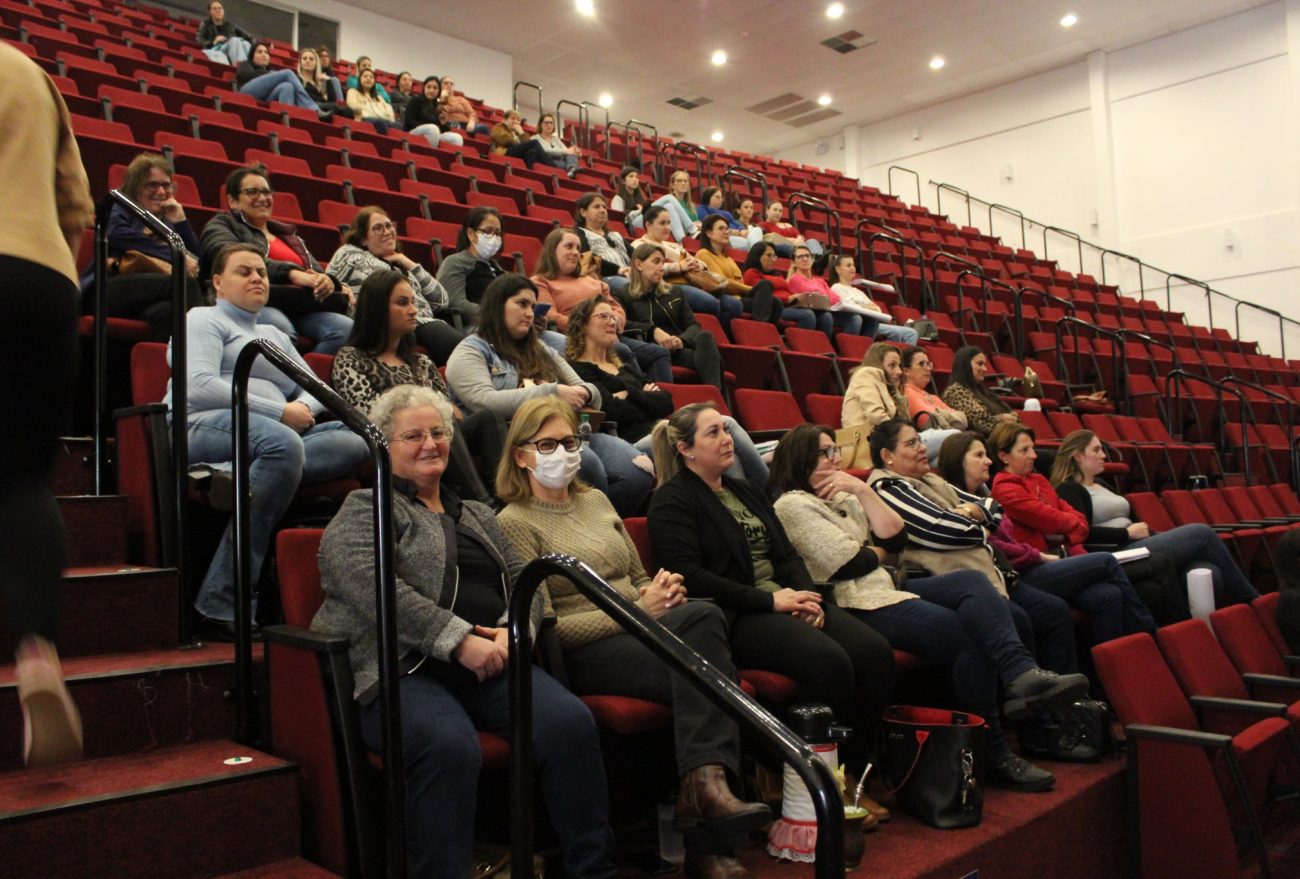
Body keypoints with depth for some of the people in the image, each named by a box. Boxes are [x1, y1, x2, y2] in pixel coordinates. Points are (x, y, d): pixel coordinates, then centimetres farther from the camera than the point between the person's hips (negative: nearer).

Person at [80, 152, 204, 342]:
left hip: (146, 300, 3)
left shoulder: (167, 219, 30)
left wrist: (180, 221, 10)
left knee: (167, 311, -38)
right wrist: (176, 256, -15)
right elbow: (118, 235, -7)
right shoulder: (118, 208, 18)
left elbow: (196, 260, 20)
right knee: (186, 284, -32)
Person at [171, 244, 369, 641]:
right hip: (205, 428, -6)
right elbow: (200, 387, -7)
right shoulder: (204, 319, 11)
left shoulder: (275, 335, 33)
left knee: (356, 441, -20)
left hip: (279, 433, 6)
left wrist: (304, 408, -1)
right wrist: (280, 412, -12)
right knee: (281, 442, -40)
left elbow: (315, 388, 25)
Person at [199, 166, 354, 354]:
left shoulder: (288, 235, 35)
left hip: (301, 307, 5)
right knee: (281, 328, -41)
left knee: (345, 328, -28)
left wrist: (328, 280, -3)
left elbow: (317, 271, 25)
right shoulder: (221, 225, 18)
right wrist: (291, 273, -17)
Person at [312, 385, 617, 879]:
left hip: (489, 663, 5)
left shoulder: (478, 516, 28)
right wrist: (459, 640, -16)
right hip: (403, 668, -5)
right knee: (450, 747, -36)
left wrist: (515, 633, -4)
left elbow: (523, 581, 20)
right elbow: (373, 587, -10)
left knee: (571, 722, -22)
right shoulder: (364, 510, 9)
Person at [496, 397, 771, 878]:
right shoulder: (514, 522, 0)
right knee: (704, 668, -31)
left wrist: (663, 590, 0)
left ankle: (704, 784, -32)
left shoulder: (596, 501, 21)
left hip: (639, 628, 6)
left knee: (703, 613, -30)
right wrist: (637, 610, -15)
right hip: (584, 651, -6)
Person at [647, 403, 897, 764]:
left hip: (786, 601, 8)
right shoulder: (672, 501, -1)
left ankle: (858, 760, -5)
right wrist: (770, 600, -16)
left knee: (875, 651, -16)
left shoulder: (748, 491, 24)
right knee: (829, 661, -30)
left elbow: (787, 554, 19)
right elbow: (690, 577, -13)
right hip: (735, 616, -7)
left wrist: (806, 596, -3)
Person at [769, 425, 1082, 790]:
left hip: (884, 587, 9)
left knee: (972, 580, -14)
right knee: (968, 636, -19)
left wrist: (863, 491, 1)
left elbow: (897, 539, 11)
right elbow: (847, 563, -14)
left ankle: (1021, 673, -31)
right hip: (857, 608, -9)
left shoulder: (843, 496, 22)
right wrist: (881, 552, 7)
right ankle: (992, 755, -13)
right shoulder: (792, 504, -6)